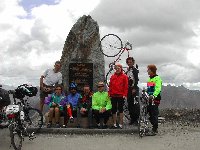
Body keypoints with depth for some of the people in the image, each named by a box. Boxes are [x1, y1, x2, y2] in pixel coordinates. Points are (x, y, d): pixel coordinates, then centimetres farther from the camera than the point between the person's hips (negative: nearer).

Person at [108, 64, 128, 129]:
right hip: (113, 96, 4)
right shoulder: (112, 76, 11)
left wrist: (125, 94, -10)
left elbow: (126, 86, -3)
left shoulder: (124, 76, 0)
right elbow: (110, 85, 11)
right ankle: (115, 124, 16)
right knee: (114, 110, 8)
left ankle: (120, 124, 8)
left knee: (120, 109, 3)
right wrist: (109, 93, 4)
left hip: (121, 96, -4)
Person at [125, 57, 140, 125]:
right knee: (130, 104, 7)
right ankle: (132, 118, 13)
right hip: (129, 89, 7)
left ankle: (136, 119, -7)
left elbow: (136, 80, -12)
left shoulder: (135, 70, -4)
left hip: (134, 89, -7)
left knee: (135, 104, -10)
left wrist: (134, 88, -19)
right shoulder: (127, 71, 18)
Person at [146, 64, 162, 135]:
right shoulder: (149, 79, 20)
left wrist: (153, 95, -34)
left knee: (154, 114, -8)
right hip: (149, 98, 8)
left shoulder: (157, 78, -7)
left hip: (155, 98, -8)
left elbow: (158, 89, -20)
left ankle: (154, 129, -4)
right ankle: (154, 127, 18)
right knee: (150, 113, 8)